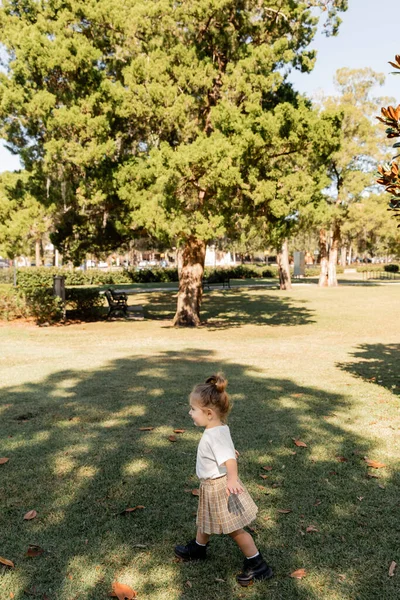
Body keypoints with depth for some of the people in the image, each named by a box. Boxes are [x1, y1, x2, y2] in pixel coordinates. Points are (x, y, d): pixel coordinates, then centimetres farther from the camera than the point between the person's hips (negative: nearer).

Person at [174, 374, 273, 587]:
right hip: (211, 487, 10)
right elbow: (228, 449, 19)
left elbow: (230, 459, -47)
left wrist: (232, 479, -65)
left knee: (235, 529, 6)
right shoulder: (218, 429, -3)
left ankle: (257, 566, 21)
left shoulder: (215, 435, -33)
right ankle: (197, 549, 52)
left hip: (219, 488, -9)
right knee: (205, 519, 29)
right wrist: (231, 450, 42)